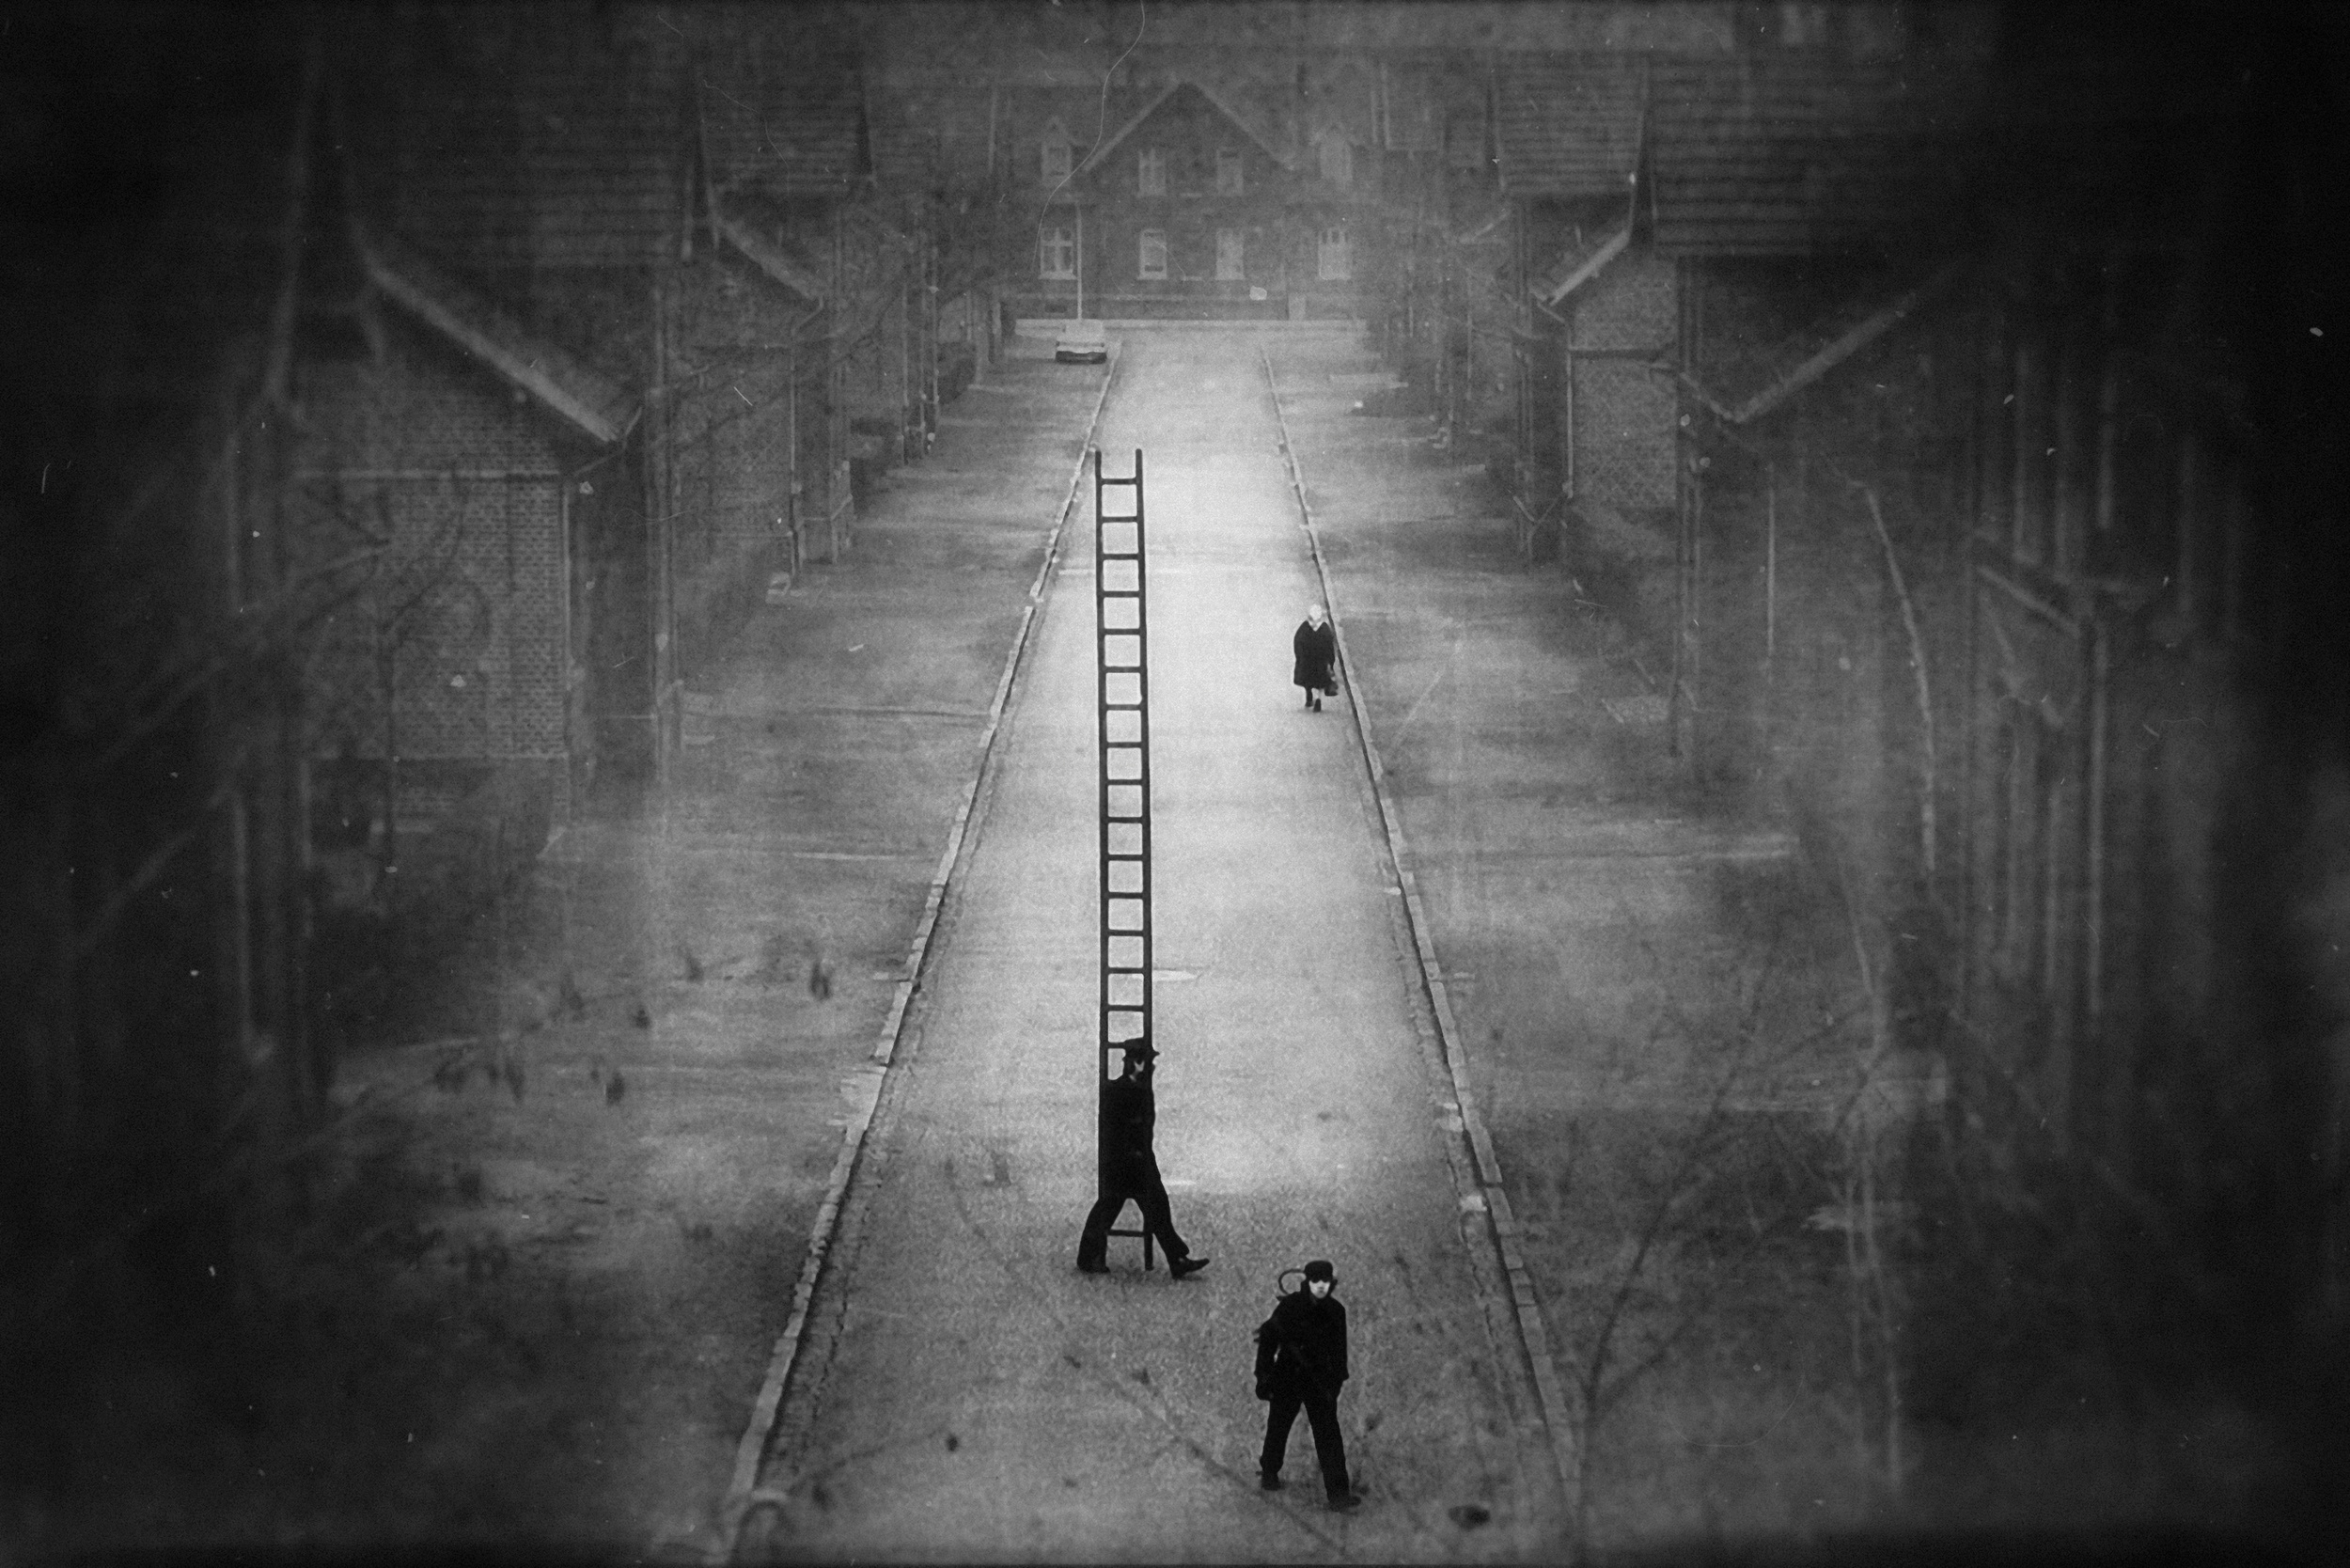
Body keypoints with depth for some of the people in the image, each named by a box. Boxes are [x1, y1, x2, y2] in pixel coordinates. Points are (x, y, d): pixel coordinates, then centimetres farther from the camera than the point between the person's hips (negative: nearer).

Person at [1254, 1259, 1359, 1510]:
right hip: (1288, 1379, -1)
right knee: (1278, 1428, 16)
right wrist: (1264, 1376, -7)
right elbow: (1268, 1339, -9)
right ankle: (1269, 1472, 42)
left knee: (1329, 1436, -3)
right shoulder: (1290, 1306, -16)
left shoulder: (1335, 1311, -6)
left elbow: (1338, 1349, 7)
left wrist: (1336, 1380, 10)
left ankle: (1337, 1492, -2)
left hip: (1320, 1381, 1)